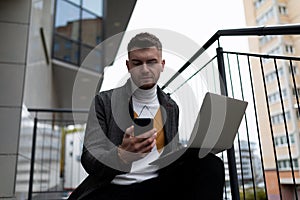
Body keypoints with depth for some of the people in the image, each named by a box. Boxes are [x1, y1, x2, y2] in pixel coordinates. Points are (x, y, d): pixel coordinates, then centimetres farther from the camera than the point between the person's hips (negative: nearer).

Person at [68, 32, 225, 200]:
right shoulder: (104, 102, 1)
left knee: (211, 164, -21)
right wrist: (122, 155, -29)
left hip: (160, 185, 3)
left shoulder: (172, 107, 12)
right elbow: (90, 160, -6)